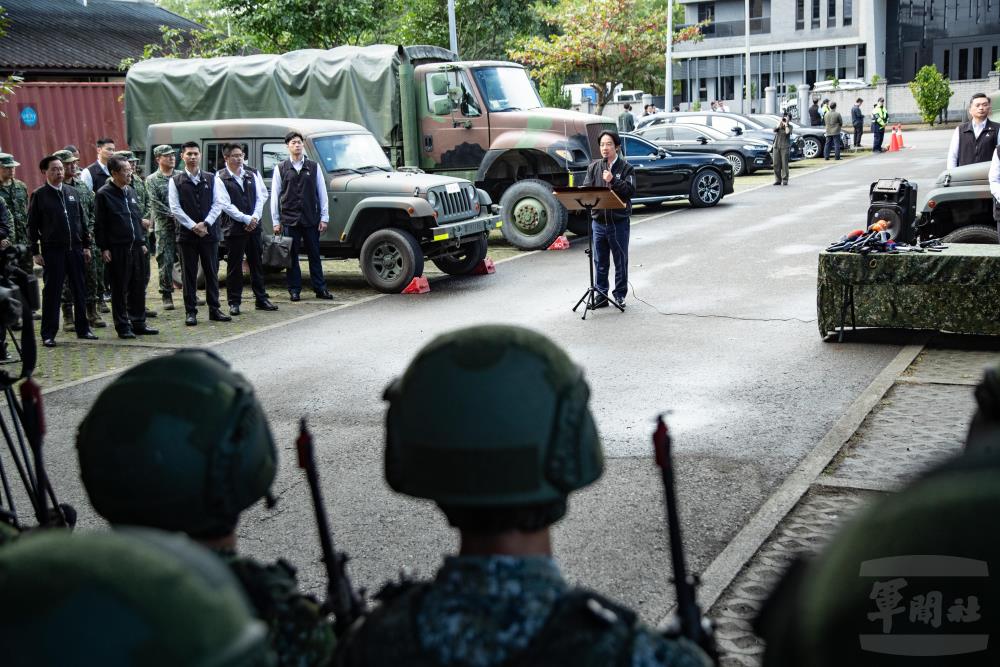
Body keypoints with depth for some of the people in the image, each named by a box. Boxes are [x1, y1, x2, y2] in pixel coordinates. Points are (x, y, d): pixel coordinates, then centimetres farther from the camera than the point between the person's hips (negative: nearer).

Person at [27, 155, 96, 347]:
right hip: (52, 251, -4)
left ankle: (83, 329, 20)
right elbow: (32, 225, -2)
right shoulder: (39, 195, -2)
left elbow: (82, 220, 14)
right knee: (52, 292, 0)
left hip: (75, 249, 4)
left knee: (80, 290, 9)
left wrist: (86, 245, 9)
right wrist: (35, 252, -7)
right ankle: (48, 334, 8)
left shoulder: (73, 192, 10)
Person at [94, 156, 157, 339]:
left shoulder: (131, 191, 13)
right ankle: (123, 326, 8)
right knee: (119, 289, 2)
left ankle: (138, 323, 19)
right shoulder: (104, 194, -7)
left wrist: (142, 241, 15)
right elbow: (99, 224, -8)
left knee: (138, 287, 10)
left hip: (136, 247, 6)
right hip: (117, 249, -6)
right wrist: (104, 248, -11)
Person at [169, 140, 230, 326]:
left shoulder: (211, 179, 8)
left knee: (212, 272, 6)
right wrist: (193, 227, -13)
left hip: (209, 232, 2)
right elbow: (175, 208, -4)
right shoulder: (175, 181, 2)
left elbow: (218, 204, 2)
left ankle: (214, 309, 15)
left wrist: (205, 224, -11)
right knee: (189, 274, 2)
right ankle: (190, 312, 7)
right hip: (186, 234, -2)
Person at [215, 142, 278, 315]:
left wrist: (255, 218, -8)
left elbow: (261, 196, 6)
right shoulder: (220, 178, -5)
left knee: (256, 263, 10)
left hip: (253, 225, 4)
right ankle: (234, 302, 8)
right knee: (234, 266, 1)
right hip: (234, 227, -4)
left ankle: (261, 299, 18)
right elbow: (225, 205, -11)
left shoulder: (252, 174, 9)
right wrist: (246, 219, -14)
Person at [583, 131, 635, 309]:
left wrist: (613, 181, -20)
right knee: (600, 261, 8)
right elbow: (585, 188, 2)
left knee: (620, 260, 6)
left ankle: (620, 294, 17)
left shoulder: (626, 168, 0)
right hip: (598, 220, 3)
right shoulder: (594, 167, 10)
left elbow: (630, 190, -11)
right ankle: (601, 295, 16)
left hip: (619, 221, -3)